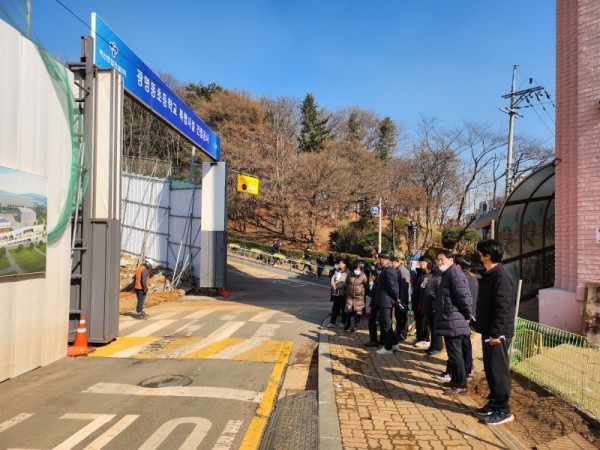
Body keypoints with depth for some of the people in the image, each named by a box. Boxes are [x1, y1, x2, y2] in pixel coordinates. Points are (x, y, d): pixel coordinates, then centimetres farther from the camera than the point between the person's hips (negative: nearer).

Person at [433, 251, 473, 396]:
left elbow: (464, 296, -23)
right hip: (450, 321, 11)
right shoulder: (448, 274, 17)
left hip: (453, 322, -11)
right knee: (454, 353, 18)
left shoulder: (454, 274, -17)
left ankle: (460, 386, 5)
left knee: (455, 354, -3)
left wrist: (467, 315, -13)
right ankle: (456, 380, 29)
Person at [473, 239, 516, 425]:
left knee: (498, 370, -1)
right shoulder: (489, 274, 12)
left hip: (497, 334, -10)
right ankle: (494, 403, 29)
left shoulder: (501, 276, -18)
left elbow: (503, 308, -23)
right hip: (489, 331, 10)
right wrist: (481, 325, 19)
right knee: (490, 369, 17)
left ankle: (503, 410, 10)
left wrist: (496, 333, -23)